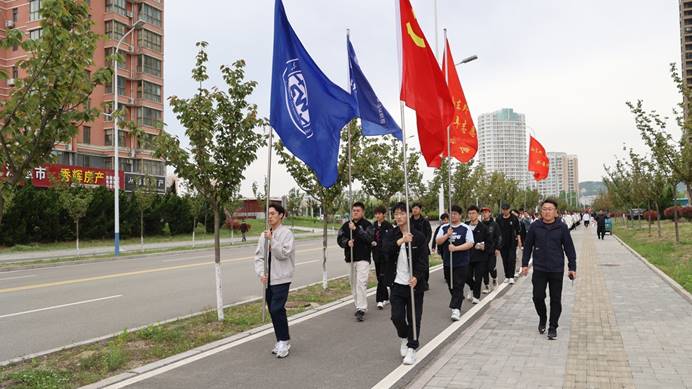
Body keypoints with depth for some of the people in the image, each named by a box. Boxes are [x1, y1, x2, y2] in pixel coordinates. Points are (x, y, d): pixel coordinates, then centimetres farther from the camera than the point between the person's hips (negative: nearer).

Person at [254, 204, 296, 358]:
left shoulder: (286, 233, -8)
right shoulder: (264, 234, 9)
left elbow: (284, 253, -18)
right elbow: (258, 256, 8)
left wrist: (271, 240, -22)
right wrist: (261, 273, -6)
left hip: (281, 278, -6)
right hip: (268, 278, 6)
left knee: (277, 309, -13)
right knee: (272, 310, 10)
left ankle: (284, 342, 1)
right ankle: (280, 341, 22)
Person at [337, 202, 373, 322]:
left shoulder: (367, 225, -4)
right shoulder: (346, 225, 10)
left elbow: (369, 238, -19)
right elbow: (340, 239, 6)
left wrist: (356, 229, -25)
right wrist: (347, 242, -15)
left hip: (363, 259, -5)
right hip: (350, 258, 5)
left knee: (361, 283, -14)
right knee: (354, 283, 11)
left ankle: (361, 309, -12)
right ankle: (359, 306, 23)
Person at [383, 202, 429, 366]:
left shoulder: (418, 236, -3)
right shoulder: (391, 235, 4)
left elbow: (423, 259, -8)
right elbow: (387, 249, -18)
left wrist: (416, 277, -24)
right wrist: (401, 241, -36)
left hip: (415, 283, -2)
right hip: (397, 283, 2)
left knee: (414, 317, 3)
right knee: (397, 316, 0)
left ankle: (411, 349, 18)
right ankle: (404, 338, 31)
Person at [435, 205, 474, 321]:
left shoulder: (465, 228, -4)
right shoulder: (444, 228, 7)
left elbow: (470, 244, -10)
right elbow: (438, 241, 2)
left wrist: (456, 248, -19)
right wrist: (447, 235, -15)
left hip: (461, 263, -4)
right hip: (447, 262, 4)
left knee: (458, 286, -7)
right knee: (450, 285, 14)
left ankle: (456, 309, -9)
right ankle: (459, 300, 35)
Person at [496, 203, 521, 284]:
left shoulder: (514, 218, -2)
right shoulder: (499, 219, 2)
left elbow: (518, 230, 4)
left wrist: (519, 240, -1)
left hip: (512, 243, -2)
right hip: (503, 243, 2)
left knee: (512, 259, -7)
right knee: (505, 260, 7)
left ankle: (511, 276, -2)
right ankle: (507, 276, 16)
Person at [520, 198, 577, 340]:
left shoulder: (562, 227, -3)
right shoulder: (535, 227, -1)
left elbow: (569, 248, 2)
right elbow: (528, 246, 6)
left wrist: (572, 267, 1)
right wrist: (524, 264, 5)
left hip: (557, 270, 0)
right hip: (539, 270, 1)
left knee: (556, 300, 6)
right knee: (538, 297, 1)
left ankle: (553, 328, 19)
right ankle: (542, 318, 29)